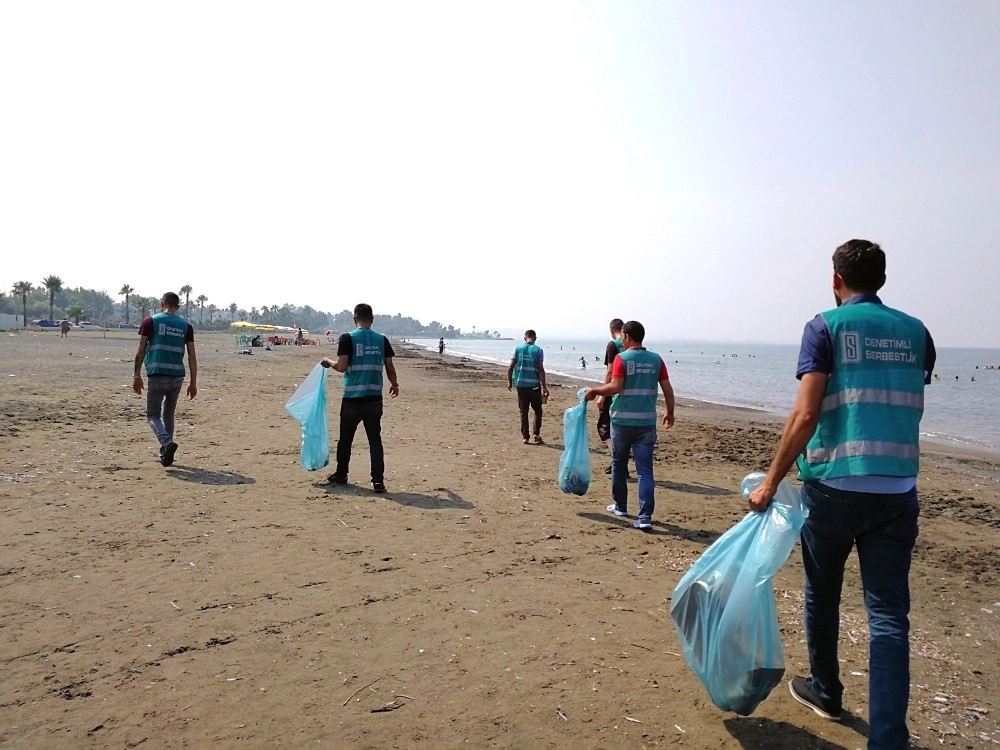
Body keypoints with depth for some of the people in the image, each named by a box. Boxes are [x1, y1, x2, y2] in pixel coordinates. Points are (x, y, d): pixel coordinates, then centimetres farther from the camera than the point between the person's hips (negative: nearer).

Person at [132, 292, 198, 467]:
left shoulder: (151, 321, 2)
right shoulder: (185, 325, 8)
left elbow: (141, 351, -2)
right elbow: (192, 357, 5)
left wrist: (137, 376, 4)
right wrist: (193, 383, 8)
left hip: (157, 375, -3)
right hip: (177, 377, 3)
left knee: (153, 414, 5)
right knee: (168, 414, 18)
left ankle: (167, 442, -20)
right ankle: (165, 453, 18)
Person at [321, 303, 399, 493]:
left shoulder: (347, 338, -6)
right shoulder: (382, 340, 3)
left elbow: (341, 367, -11)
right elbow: (390, 367, 7)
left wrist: (328, 362, 10)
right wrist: (394, 384, 25)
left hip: (353, 397, -2)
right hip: (374, 398, 2)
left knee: (346, 438, 14)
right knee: (375, 439, 5)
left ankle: (341, 475, 28)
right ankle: (378, 480, 0)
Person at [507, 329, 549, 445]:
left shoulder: (518, 349, 3)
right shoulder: (538, 350, -3)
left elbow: (510, 367, 0)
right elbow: (541, 370, -9)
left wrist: (509, 381, 12)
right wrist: (544, 387, -6)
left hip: (520, 384, 2)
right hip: (534, 384, -2)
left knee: (523, 411, 9)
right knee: (537, 411, 12)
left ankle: (525, 437, 9)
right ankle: (536, 434, 1)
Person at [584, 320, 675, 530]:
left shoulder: (622, 358, -8)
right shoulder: (656, 359, 4)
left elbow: (615, 387, -17)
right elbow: (667, 389, 5)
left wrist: (594, 391, -1)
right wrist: (670, 413, 17)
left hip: (622, 420, -3)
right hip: (647, 422, 3)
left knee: (619, 465, 16)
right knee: (645, 470, 2)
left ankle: (620, 506, 29)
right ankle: (645, 516, -6)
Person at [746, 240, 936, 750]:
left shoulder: (826, 327, -6)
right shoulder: (916, 333, 8)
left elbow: (806, 415, -15)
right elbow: (905, 411, 17)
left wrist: (770, 483, -11)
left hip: (834, 485, -3)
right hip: (898, 491, 3)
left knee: (822, 595, 17)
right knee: (888, 613, 5)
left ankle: (826, 692, 36)